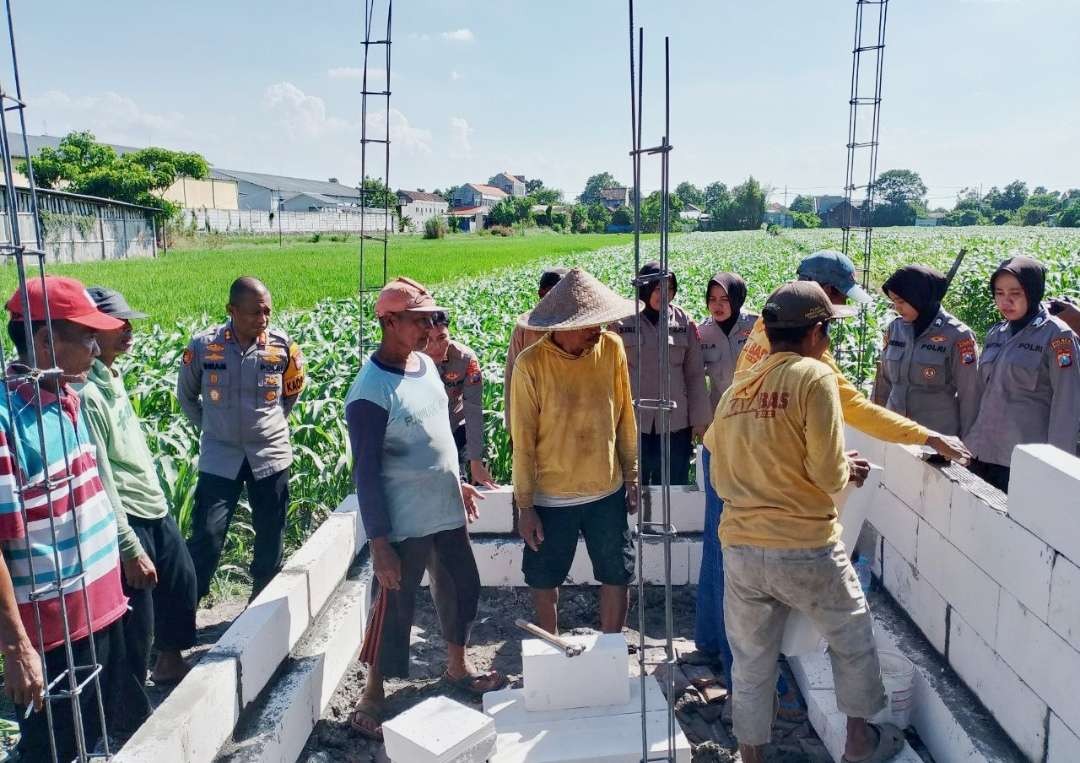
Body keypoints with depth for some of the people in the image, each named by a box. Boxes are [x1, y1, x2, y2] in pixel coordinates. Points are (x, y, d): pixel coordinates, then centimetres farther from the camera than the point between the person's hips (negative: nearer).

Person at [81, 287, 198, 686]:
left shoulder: (112, 378, 6)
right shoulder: (86, 392, -23)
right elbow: (99, 480, -24)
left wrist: (156, 497, 20)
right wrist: (129, 548, -23)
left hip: (156, 508, 10)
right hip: (127, 520, -10)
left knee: (183, 583, 23)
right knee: (135, 625, 3)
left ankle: (169, 662, 45)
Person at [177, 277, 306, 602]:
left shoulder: (283, 345, -9)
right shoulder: (203, 346, -11)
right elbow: (186, 395, 8)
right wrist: (209, 427, 7)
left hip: (271, 454, 1)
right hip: (220, 456, -1)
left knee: (270, 538, 12)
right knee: (206, 537, -2)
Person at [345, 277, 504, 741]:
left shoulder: (426, 364, 3)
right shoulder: (371, 391, -22)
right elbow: (366, 474, -20)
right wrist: (379, 543, -19)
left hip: (445, 511, 8)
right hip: (404, 524, -8)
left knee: (462, 588, 21)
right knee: (395, 609, 7)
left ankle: (457, 667, 44)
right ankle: (372, 698, 28)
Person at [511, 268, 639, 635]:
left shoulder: (612, 347, -8)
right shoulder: (531, 363, -17)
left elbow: (624, 417, 3)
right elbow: (523, 441, -11)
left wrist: (631, 476, 8)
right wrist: (525, 506, -8)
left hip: (607, 491, 3)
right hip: (551, 497, -2)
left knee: (617, 576, 13)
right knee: (545, 581, 14)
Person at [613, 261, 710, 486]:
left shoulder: (684, 322, 2)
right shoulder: (622, 322, -3)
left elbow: (695, 374, 6)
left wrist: (699, 420, 5)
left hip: (676, 424, 2)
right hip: (633, 424, -1)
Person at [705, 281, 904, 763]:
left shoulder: (735, 390, 7)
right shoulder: (815, 377, -11)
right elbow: (828, 475, -15)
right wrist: (847, 467, 6)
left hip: (740, 550, 4)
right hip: (805, 549, -4)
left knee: (751, 667, 17)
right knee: (853, 638, 23)